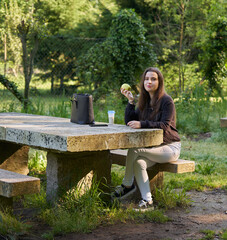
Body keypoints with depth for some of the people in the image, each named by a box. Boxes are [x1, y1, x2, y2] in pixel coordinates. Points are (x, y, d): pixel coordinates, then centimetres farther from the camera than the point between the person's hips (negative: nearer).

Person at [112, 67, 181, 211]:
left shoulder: (166, 101, -10)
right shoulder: (145, 101, 12)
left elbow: (164, 125, -20)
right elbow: (129, 121, 6)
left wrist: (142, 124, -30)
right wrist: (131, 101, -5)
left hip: (170, 147, -6)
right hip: (153, 147, 6)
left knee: (133, 151, -25)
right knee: (138, 163, -25)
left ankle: (127, 185, -7)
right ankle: (147, 202, -22)